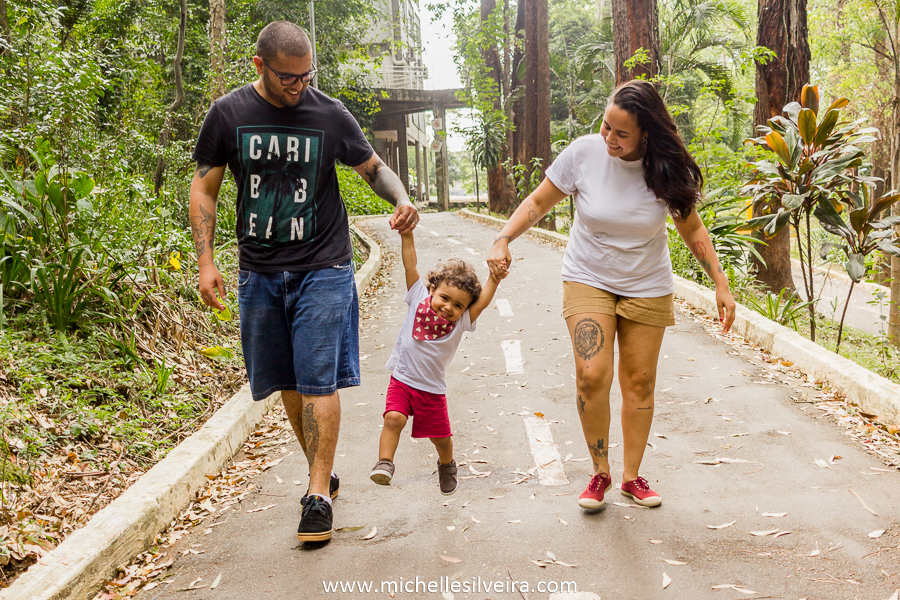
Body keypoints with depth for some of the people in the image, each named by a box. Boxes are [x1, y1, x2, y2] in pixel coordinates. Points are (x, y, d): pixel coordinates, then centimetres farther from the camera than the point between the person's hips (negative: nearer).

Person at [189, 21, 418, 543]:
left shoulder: (330, 115, -2)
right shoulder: (228, 115, 1)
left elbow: (374, 167, 10)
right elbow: (204, 190, 6)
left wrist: (403, 199, -12)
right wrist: (206, 260, -3)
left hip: (323, 269, -2)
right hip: (261, 273, 2)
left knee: (319, 381, -8)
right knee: (289, 383, 9)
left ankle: (319, 496, -3)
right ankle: (323, 472, 27)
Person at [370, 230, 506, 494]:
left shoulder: (460, 322, -7)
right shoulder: (419, 299, -5)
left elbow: (482, 302, -21)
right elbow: (410, 265, -9)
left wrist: (494, 279, -37)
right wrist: (406, 233, -17)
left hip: (432, 389, 1)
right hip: (402, 380, 0)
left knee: (440, 436, 13)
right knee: (394, 418, -24)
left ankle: (446, 464, 42)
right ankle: (384, 462, -12)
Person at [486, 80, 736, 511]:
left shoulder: (667, 170, -13)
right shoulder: (584, 152, -16)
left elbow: (692, 229, 2)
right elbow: (538, 203, -3)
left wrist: (721, 285, 0)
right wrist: (504, 239, -19)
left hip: (647, 288, 1)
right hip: (588, 281, -1)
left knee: (639, 382, 5)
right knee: (592, 377, -15)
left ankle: (631, 476, 22)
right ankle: (600, 473, 6)